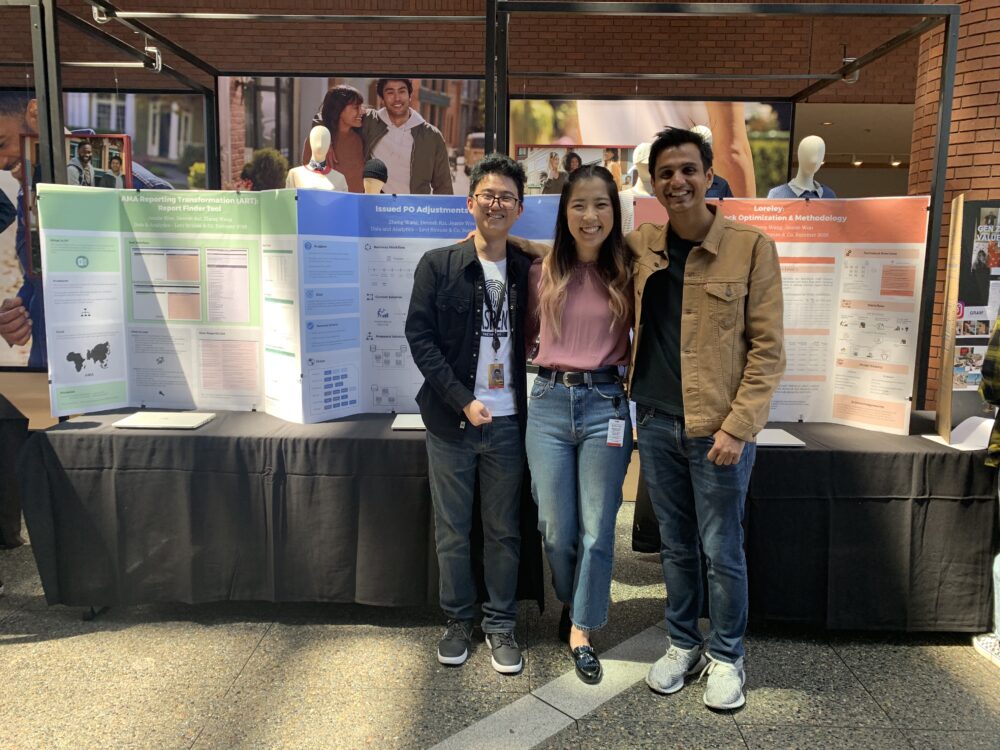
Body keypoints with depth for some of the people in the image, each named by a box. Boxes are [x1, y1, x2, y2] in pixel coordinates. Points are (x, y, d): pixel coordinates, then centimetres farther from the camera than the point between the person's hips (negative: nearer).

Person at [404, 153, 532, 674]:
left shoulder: (528, 270, 5)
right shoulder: (438, 264, -2)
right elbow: (420, 337, -7)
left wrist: (529, 406, -3)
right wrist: (462, 400, -13)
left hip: (507, 421, 2)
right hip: (451, 420, -1)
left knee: (504, 531, 11)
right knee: (452, 531, 10)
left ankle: (500, 624, 27)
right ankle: (458, 621, 29)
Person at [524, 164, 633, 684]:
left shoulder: (628, 274, 2)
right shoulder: (543, 272, 5)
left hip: (605, 404, -1)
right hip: (549, 402, 1)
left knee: (597, 528, 5)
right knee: (556, 529, 9)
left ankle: (581, 633, 23)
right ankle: (572, 605, 38)